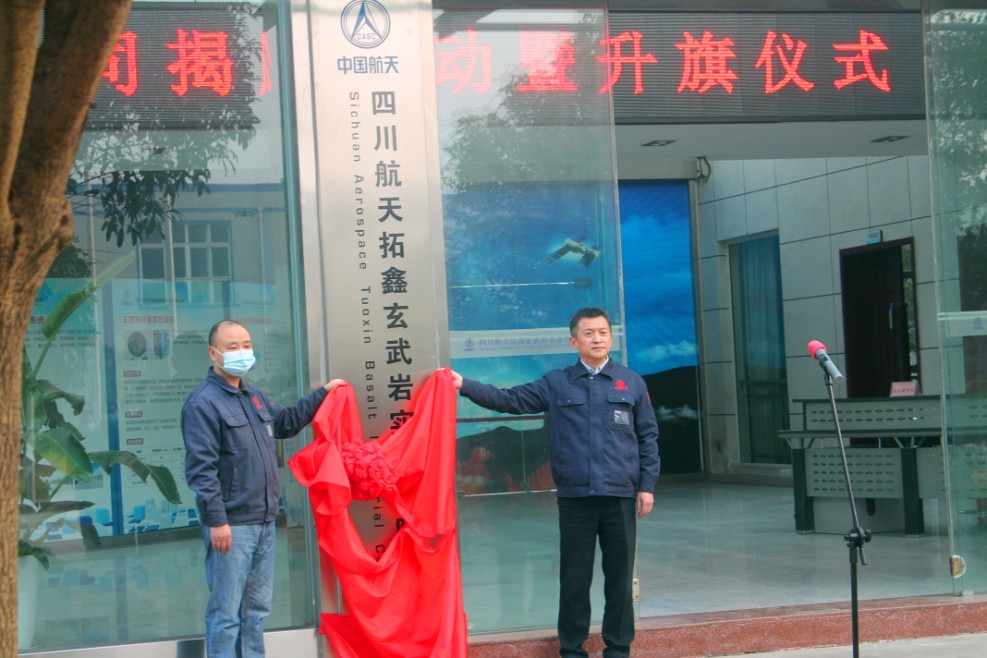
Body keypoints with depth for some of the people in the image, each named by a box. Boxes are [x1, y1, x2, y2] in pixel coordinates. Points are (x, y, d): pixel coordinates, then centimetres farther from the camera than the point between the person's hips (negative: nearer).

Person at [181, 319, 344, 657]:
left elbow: (285, 422, 34)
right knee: (226, 614, -5)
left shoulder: (254, 396, 15)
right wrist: (216, 521, -22)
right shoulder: (203, 403, -13)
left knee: (257, 610, 15)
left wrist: (322, 394, 31)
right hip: (231, 527, -9)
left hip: (264, 522, 9)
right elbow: (201, 468, -18)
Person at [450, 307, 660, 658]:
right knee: (574, 576, 6)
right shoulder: (555, 384, 7)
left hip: (620, 496, 0)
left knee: (619, 575, 6)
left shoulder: (631, 383, 7)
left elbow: (648, 436, 8)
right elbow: (509, 400, 3)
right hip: (574, 497, 0)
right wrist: (465, 385, -10)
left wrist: (647, 485, 2)